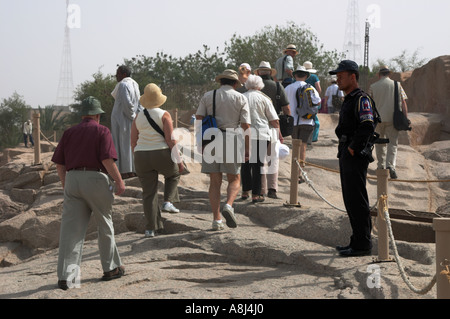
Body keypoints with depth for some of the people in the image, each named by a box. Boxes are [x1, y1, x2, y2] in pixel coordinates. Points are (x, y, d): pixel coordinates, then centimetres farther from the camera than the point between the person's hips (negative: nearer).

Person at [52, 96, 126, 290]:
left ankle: (65, 276, -8)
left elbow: (59, 163, 11)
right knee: (105, 226, 13)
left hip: (72, 180, 4)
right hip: (95, 179, -4)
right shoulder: (102, 131, 0)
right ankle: (110, 268, 24)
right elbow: (107, 159, -12)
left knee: (71, 229, -1)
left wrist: (66, 186, 22)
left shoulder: (69, 133, 13)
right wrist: (119, 181, -3)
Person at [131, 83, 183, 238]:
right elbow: (170, 140, -12)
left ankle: (150, 228, 6)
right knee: (173, 174, 29)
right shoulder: (164, 115, -6)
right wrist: (179, 160, -6)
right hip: (162, 155, -3)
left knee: (149, 193, 8)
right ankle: (168, 201, 11)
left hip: (142, 157, 3)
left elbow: (133, 143, 6)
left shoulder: (138, 118, 5)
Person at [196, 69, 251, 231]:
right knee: (234, 179, 11)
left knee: (215, 182, 7)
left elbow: (198, 118, 0)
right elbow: (245, 125, -2)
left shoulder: (208, 96, 9)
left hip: (211, 140, 2)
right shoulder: (240, 98, 5)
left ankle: (216, 220, 2)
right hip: (232, 139, -2)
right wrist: (247, 148, 3)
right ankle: (228, 205, -16)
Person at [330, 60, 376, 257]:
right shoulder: (348, 100, 19)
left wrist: (353, 149, -19)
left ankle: (362, 245, -4)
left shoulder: (361, 99, -13)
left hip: (355, 157, -10)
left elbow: (368, 126, -25)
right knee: (351, 201, 13)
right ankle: (358, 241, 19)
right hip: (345, 156, 10)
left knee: (357, 202, -8)